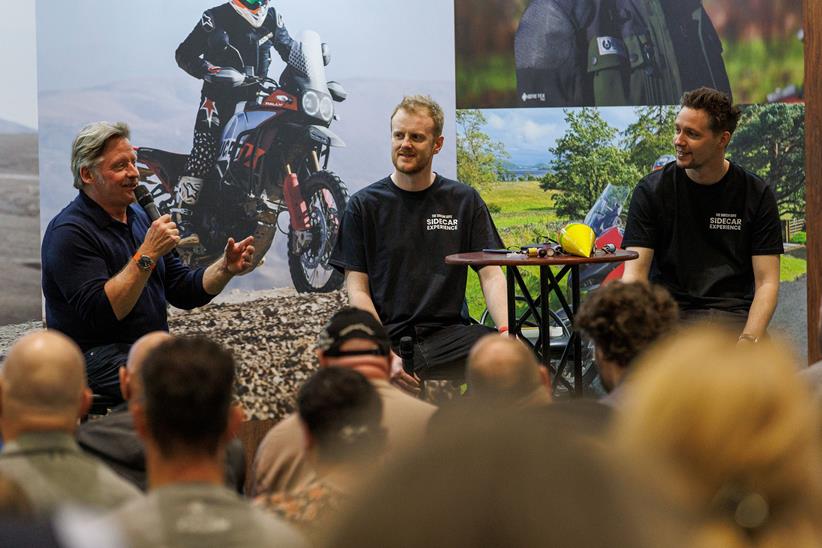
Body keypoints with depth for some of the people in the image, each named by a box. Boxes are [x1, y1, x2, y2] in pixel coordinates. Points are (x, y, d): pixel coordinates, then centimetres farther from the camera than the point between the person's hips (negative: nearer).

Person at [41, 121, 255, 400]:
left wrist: (226, 268, -2)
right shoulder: (71, 232, -11)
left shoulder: (139, 217, 16)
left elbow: (184, 291, 17)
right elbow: (100, 312, -22)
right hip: (98, 354, -8)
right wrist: (147, 255, -24)